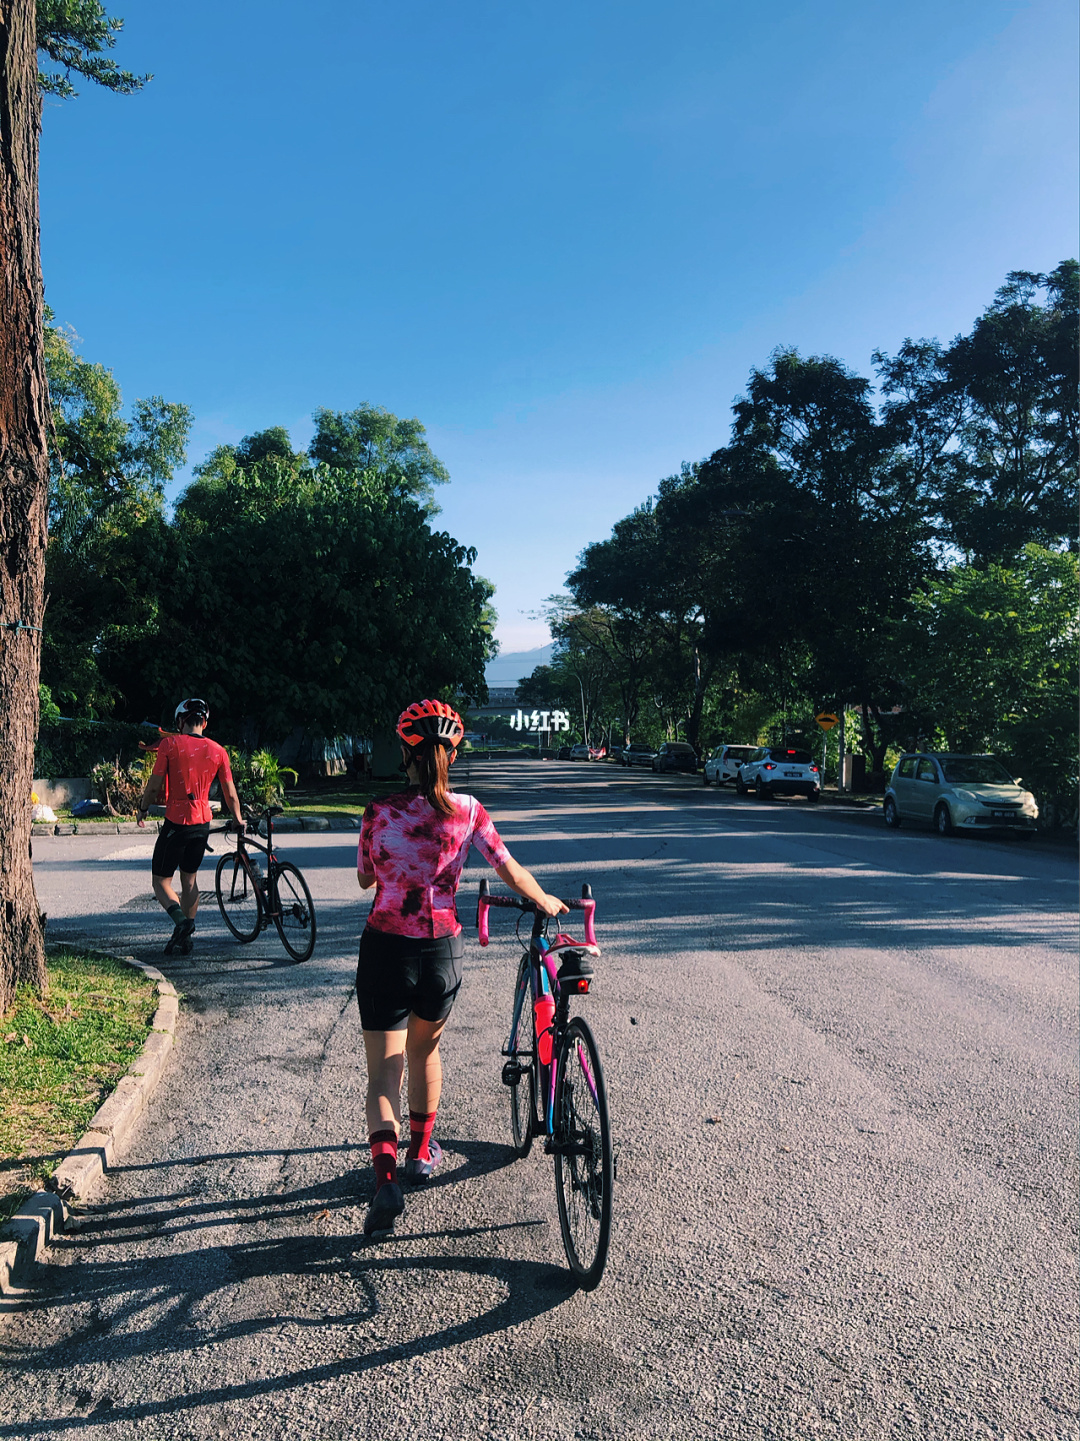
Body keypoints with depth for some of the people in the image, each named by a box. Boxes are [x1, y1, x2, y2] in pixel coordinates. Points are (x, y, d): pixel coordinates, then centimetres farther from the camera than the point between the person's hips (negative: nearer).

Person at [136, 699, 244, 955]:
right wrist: (238, 820, 20)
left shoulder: (170, 744, -8)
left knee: (161, 880, 8)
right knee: (190, 879, 19)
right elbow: (230, 793, 4)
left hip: (176, 822, -4)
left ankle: (180, 919, -19)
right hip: (202, 823, 4)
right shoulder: (218, 751, 1)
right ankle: (185, 939, 22)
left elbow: (154, 784, -7)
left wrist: (143, 809, 11)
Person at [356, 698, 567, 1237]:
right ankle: (421, 1150, 41)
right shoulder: (467, 811, -7)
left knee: (383, 1070, 6)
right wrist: (546, 901, 19)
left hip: (385, 949, -2)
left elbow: (365, 878, 4)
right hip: (442, 950, 2)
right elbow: (511, 872, 1)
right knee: (425, 1050, 26)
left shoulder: (380, 812, -10)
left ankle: (385, 1176, -10)